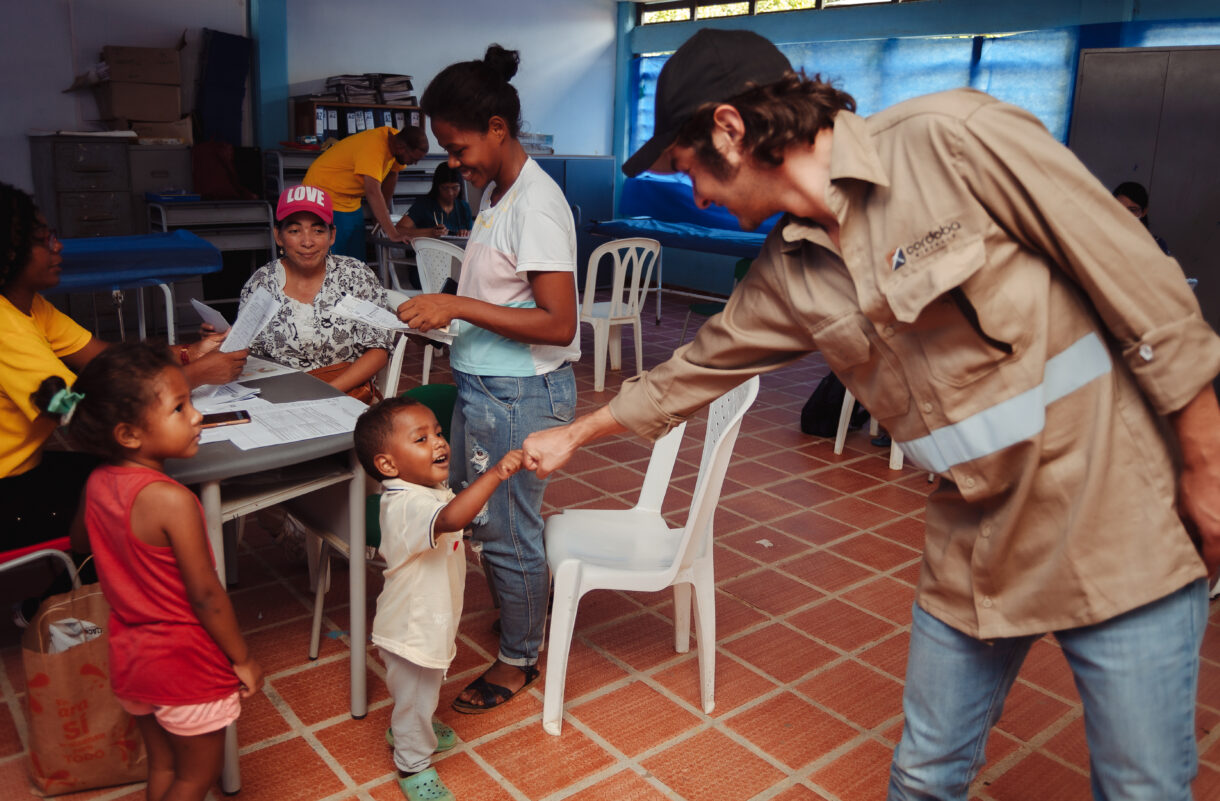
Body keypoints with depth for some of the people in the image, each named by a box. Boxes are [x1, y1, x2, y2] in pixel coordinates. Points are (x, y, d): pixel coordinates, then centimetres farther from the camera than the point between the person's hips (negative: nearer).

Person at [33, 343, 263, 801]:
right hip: (188, 665, -7)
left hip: (130, 656, 7)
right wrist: (242, 659, -11)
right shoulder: (172, 500, -29)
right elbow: (206, 595, -23)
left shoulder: (97, 484, -6)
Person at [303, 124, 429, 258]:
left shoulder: (396, 138, -7)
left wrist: (384, 214, 4)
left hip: (350, 202, 8)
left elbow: (391, 175, 5)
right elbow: (373, 192, -38)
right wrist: (393, 234, -41)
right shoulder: (373, 148, -31)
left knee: (357, 261, 5)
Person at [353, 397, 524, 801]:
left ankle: (405, 730, 59)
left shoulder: (430, 490, -5)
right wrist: (495, 474, -64)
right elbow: (451, 519, -59)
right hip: (411, 633, -9)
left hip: (432, 622, 9)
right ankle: (413, 766, 39)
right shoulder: (407, 506, -38)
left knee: (423, 692, 33)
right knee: (415, 698, 15)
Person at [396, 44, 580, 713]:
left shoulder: (536, 206, -20)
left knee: (507, 530, 6)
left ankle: (519, 659, 28)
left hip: (521, 394, -10)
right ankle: (524, 608, 45)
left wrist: (458, 306, -24)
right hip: (481, 385, 10)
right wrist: (443, 312, 4)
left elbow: (558, 324, -25)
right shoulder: (494, 193, 9)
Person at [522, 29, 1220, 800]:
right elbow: (693, 371, 15)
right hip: (975, 554, 5)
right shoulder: (786, 277, 1)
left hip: (1120, 532, -4)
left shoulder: (954, 139, -18)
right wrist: (574, 435, 25)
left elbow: (1150, 292, -14)